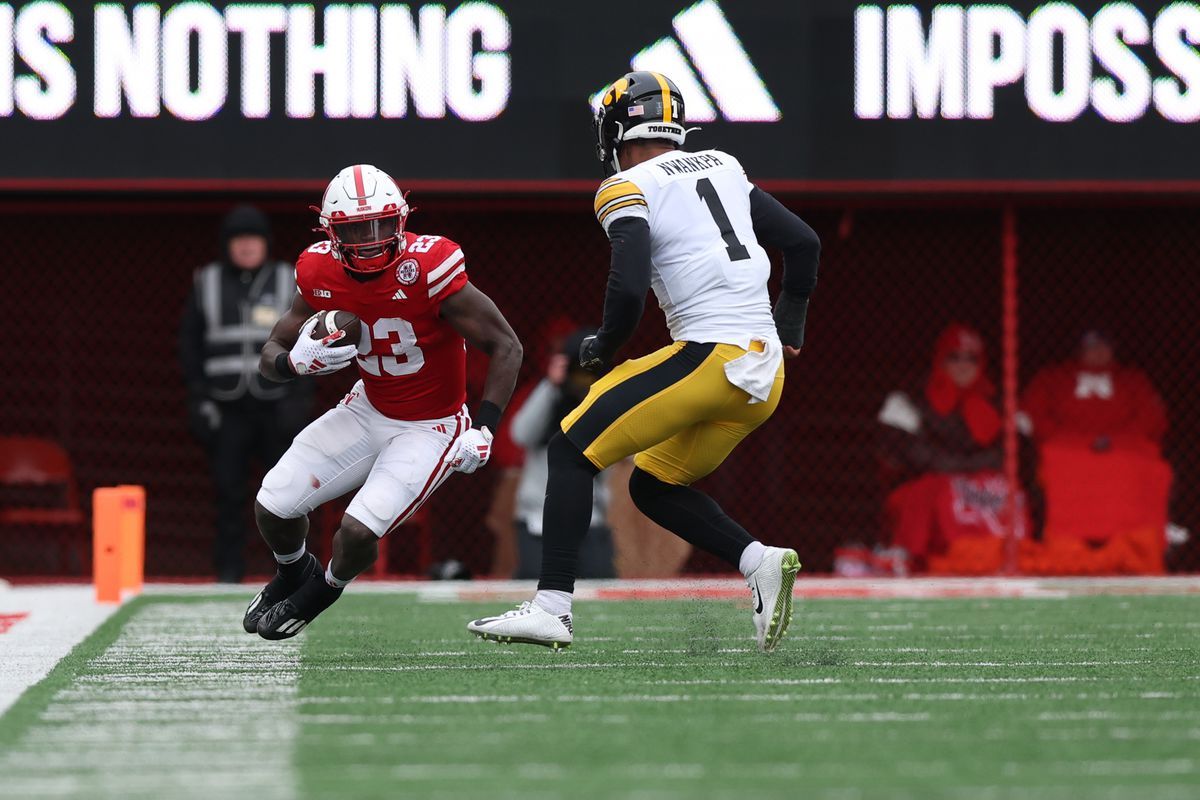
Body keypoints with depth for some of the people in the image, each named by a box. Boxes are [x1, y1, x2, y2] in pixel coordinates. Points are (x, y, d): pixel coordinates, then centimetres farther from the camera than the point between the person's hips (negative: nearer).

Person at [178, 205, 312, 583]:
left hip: (276, 405, -1)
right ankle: (229, 570, 5)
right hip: (226, 407, 1)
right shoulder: (206, 283, 9)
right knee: (229, 492, -2)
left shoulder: (289, 282, 7)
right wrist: (198, 398, 1)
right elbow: (189, 343, 10)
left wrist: (299, 397, -1)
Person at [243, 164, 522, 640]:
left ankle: (324, 590, 17)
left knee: (358, 532, -21)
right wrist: (295, 361, -26)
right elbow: (271, 356, -1)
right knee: (273, 507, -2)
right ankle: (293, 574, 35)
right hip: (368, 414, 5)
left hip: (430, 428, -5)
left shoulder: (427, 270, -28)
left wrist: (484, 430, -28)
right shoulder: (321, 275, -12)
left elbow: (506, 347, -21)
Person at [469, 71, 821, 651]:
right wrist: (788, 332, 30)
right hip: (764, 374, 8)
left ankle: (552, 607, -8)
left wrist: (603, 350, 3)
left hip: (708, 359, -8)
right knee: (653, 487, 21)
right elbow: (804, 243, 22)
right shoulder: (722, 168, 19)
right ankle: (759, 562, 1)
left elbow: (629, 290, -16)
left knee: (571, 451, 1)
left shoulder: (629, 190, -3)